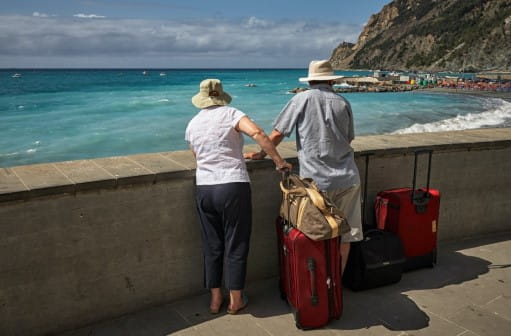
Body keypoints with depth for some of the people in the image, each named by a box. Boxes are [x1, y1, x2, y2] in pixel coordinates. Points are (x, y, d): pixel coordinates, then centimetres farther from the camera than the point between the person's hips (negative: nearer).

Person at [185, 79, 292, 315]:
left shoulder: (193, 124, 11)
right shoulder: (230, 114, -3)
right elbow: (257, 133, -20)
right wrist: (279, 161, -13)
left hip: (203, 189, 4)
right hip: (233, 187, -4)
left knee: (212, 246, 15)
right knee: (236, 245, 8)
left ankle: (215, 299, 25)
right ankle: (235, 300, 20)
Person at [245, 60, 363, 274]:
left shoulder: (302, 99, -2)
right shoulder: (343, 103, 7)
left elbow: (278, 133, -2)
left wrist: (260, 154, 12)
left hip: (316, 181, -3)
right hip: (347, 178, 3)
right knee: (344, 235, 11)